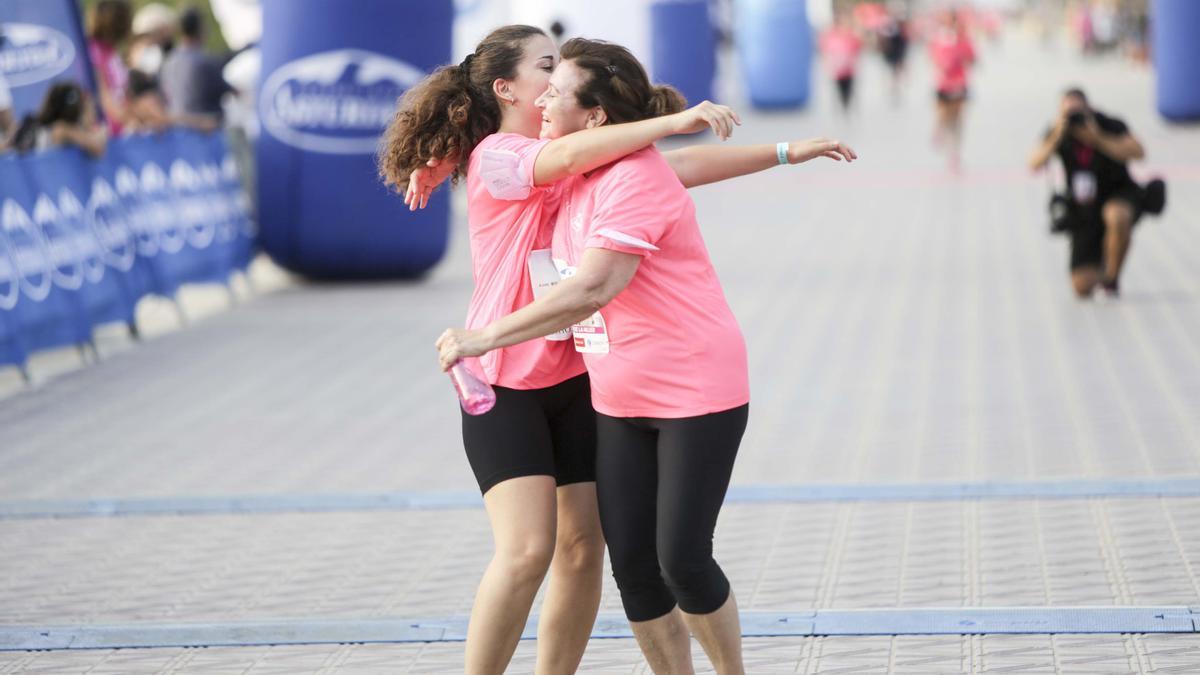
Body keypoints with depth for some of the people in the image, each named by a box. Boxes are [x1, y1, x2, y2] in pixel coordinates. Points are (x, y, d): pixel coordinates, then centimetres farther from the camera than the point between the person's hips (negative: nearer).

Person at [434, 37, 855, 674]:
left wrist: (486, 336, -28)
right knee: (632, 566, 2)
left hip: (697, 394, -8)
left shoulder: (636, 179, -22)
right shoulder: (575, 173, 4)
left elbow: (591, 290, -31)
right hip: (619, 400, 8)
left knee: (681, 560, -7)